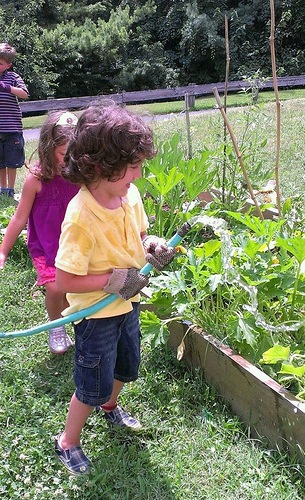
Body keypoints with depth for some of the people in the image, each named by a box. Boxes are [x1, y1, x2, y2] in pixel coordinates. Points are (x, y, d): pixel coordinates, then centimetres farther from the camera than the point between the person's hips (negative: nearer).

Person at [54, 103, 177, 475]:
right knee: (92, 387, 11)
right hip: (95, 315, -7)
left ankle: (109, 407, 61)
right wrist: (114, 279, -29)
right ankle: (68, 442, 39)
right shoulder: (80, 217, -32)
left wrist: (151, 247, -11)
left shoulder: (130, 194, -10)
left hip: (127, 305, 7)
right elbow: (64, 281, -29)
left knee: (126, 368, 29)